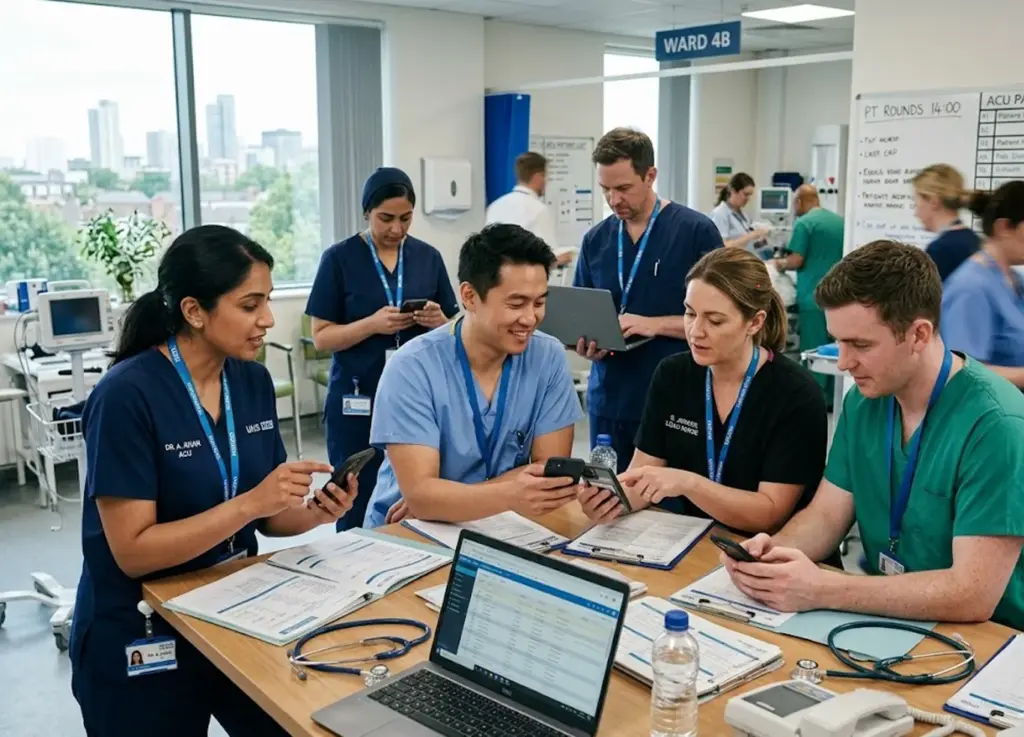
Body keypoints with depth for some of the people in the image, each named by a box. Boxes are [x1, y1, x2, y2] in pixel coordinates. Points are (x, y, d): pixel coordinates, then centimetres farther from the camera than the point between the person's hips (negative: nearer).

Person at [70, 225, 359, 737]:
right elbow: (133, 551, -22)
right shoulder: (127, 396, -22)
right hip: (140, 643, -5)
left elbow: (265, 518, 5)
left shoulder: (253, 380, -2)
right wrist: (250, 503, -29)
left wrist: (314, 513, -16)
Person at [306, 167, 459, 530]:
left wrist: (437, 321, -11)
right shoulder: (339, 258, -1)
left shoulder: (428, 257, 7)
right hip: (357, 402, -2)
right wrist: (373, 324, -19)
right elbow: (322, 337, -3)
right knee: (359, 508, 0)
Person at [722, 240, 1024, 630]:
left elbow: (974, 594, -25)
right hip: (883, 618, 6)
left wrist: (821, 591, -27)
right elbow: (825, 515, 4)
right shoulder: (865, 398, 0)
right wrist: (775, 547, -17)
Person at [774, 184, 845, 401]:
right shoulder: (840, 221, 11)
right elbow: (843, 256, 19)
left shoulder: (804, 223, -9)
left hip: (814, 297, -6)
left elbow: (796, 261, -14)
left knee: (814, 351, -1)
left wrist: (781, 264, 7)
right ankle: (831, 399, 17)